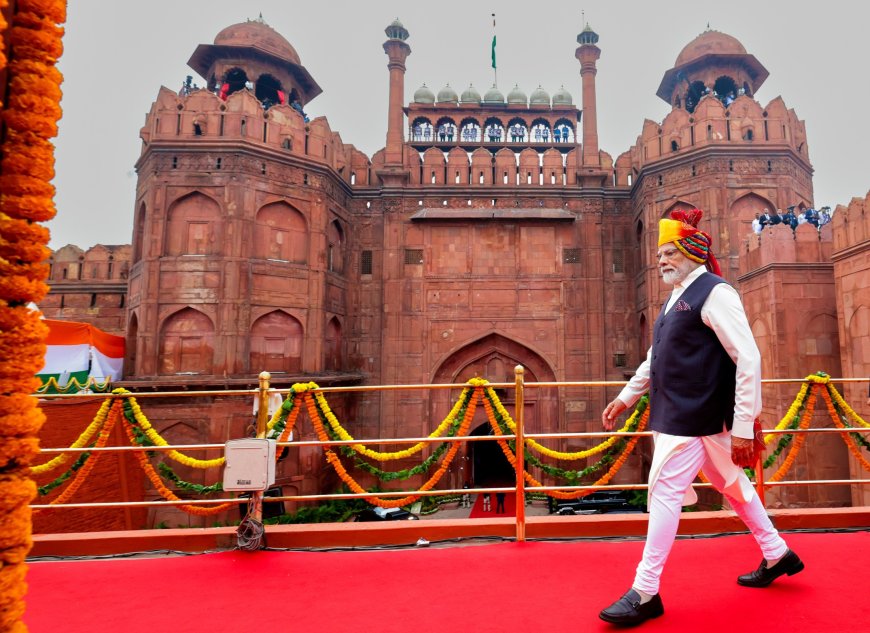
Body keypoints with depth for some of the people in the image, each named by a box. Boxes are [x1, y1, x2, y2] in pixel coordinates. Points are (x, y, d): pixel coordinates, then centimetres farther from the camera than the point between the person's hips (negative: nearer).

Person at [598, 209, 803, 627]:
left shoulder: (714, 293, -13)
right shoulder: (679, 297, 14)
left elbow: (749, 359, -18)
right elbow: (658, 356, 22)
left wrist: (744, 426, -20)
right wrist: (626, 396, 22)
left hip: (694, 416, -9)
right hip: (677, 413, 9)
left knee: (665, 493, -6)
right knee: (731, 484, 20)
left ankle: (645, 593, 4)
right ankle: (776, 555, 39)